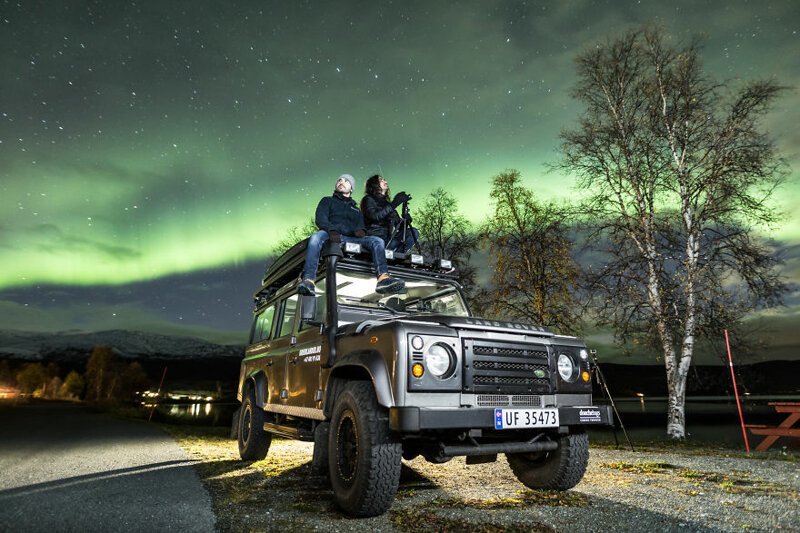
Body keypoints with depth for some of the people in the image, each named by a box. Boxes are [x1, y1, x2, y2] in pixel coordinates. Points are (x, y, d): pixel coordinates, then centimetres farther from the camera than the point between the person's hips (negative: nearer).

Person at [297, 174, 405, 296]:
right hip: (331, 236, -2)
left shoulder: (356, 210, 36)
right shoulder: (327, 201, 28)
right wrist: (332, 230, -15)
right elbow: (320, 219, 8)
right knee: (316, 237, -37)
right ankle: (308, 280, -53)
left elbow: (361, 225, 18)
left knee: (377, 241, -21)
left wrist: (361, 230, -10)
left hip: (351, 240, 3)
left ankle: (383, 278, -45)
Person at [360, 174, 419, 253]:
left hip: (388, 238, 7)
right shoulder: (368, 199, 6)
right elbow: (375, 216, -16)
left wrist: (405, 221, -5)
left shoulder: (386, 202, 25)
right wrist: (394, 204, -19)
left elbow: (397, 223, 19)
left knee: (414, 232, -14)